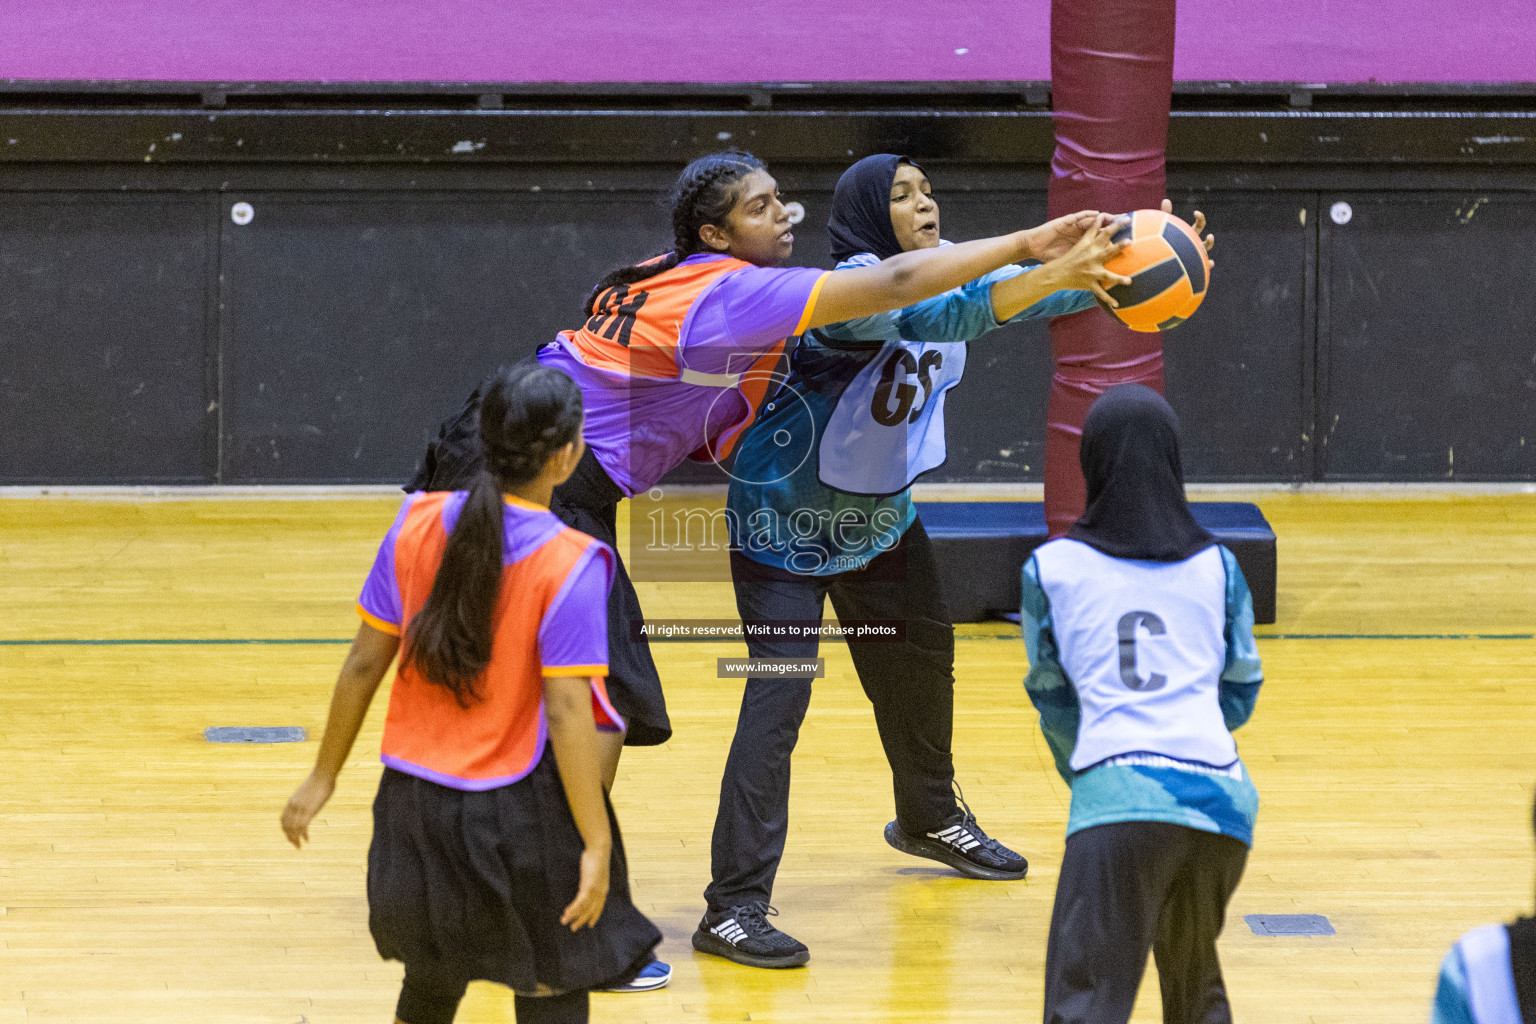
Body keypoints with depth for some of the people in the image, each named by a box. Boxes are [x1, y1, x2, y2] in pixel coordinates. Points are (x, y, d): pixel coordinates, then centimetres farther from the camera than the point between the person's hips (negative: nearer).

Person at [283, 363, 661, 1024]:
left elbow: (364, 663, 1)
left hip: (415, 797, 5)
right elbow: (565, 713, -19)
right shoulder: (570, 565, -17)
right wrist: (596, 845, -15)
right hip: (516, 816, -5)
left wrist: (324, 777, 11)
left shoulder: (418, 524, -4)